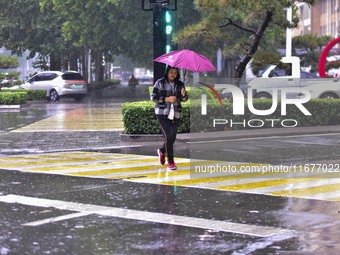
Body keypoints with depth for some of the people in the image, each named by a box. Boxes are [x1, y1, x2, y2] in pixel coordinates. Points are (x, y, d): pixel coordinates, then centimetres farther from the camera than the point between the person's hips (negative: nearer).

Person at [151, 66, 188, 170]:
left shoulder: (180, 84, 7)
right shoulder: (160, 83, -3)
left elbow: (184, 99, 9)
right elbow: (153, 97, -5)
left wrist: (183, 94, -14)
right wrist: (166, 99, -17)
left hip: (176, 114, 4)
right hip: (162, 114, -4)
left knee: (172, 138, 10)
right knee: (168, 136, -14)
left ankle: (162, 151, 42)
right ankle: (170, 162, -7)